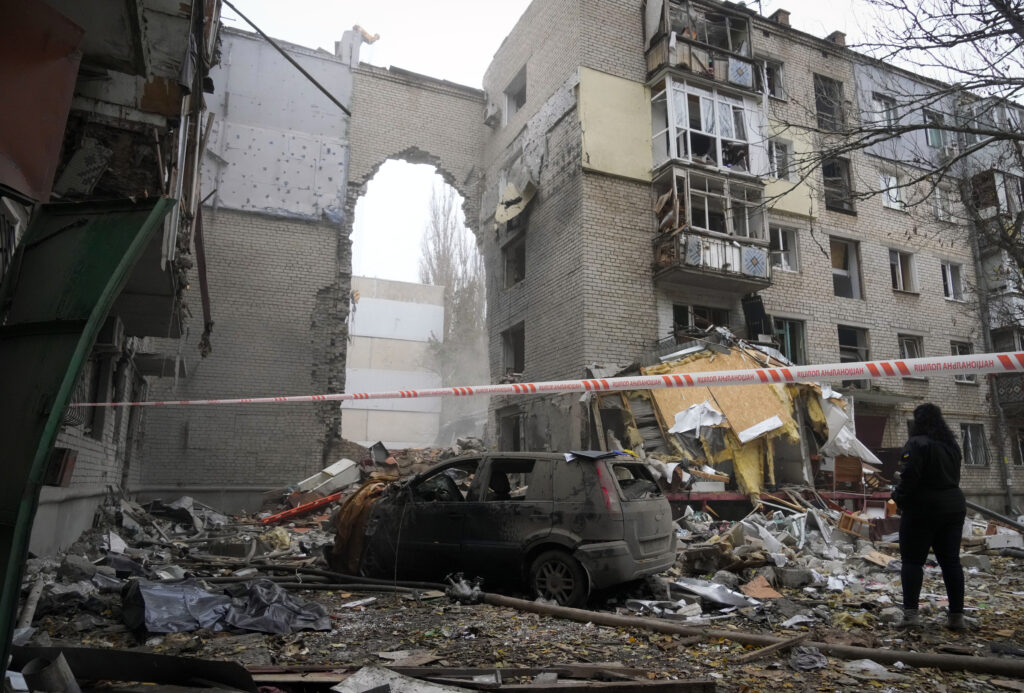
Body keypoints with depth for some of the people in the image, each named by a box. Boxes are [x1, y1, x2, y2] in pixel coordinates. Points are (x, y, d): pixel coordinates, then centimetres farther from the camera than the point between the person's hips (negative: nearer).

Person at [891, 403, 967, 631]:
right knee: (950, 561, 10)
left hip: (922, 509, -7)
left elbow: (909, 477, -20)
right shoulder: (952, 445, 10)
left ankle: (911, 612, -3)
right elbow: (953, 477, 14)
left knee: (912, 560, 1)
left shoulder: (917, 444, -15)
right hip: (954, 507, 7)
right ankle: (957, 615, 11)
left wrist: (899, 499, -6)